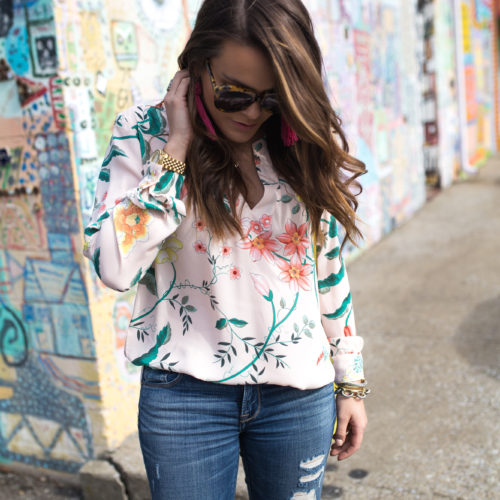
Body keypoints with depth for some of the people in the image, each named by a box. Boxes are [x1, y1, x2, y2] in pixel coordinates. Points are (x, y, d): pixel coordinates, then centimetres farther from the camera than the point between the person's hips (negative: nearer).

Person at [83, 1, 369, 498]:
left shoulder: (305, 146, -1)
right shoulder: (143, 132, -8)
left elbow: (329, 272, 7)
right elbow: (114, 266, -20)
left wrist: (351, 382, 11)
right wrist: (176, 149, -20)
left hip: (300, 392, 3)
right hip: (186, 395, -2)